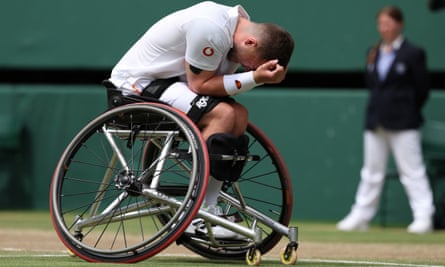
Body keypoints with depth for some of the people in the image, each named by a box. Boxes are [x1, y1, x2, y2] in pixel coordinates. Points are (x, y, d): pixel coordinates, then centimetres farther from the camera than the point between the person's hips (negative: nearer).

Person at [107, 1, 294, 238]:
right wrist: (254, 78, -26)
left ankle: (209, 208, -5)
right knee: (222, 114, -24)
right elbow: (199, 84, -23)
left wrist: (261, 75, -16)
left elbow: (218, 80, 0)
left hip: (166, 80, 10)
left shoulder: (241, 23, 1)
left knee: (239, 114, -2)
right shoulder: (211, 29, -28)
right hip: (137, 84, -10)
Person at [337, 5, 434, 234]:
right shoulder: (375, 52, 14)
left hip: (402, 123, -6)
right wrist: (371, 64, 3)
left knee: (412, 171, -7)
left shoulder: (413, 54, -4)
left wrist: (406, 111, 0)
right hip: (376, 121, 6)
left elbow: (422, 89, -3)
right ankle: (360, 216, 17)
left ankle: (423, 217, -7)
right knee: (371, 172, 12)